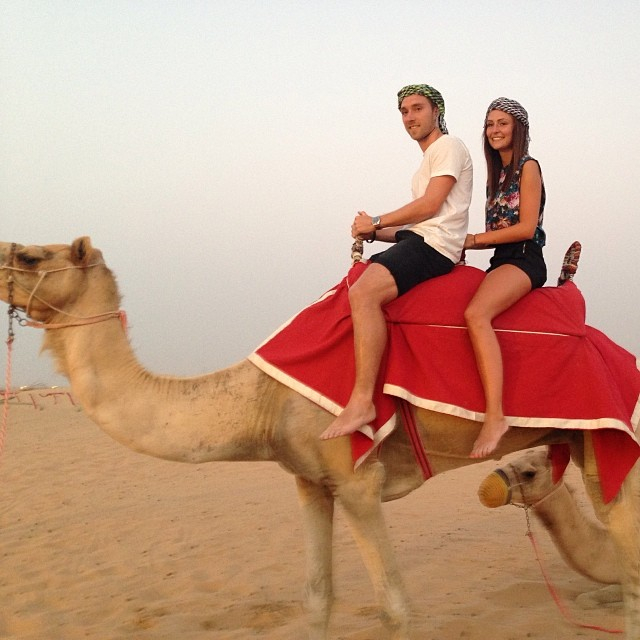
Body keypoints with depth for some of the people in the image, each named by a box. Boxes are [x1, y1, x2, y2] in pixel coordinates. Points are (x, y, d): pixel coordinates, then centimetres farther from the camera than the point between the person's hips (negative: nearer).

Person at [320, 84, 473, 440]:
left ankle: (362, 401, -38)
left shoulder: (448, 147, 0)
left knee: (364, 293, -31)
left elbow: (430, 206, -12)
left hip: (434, 245, -11)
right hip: (416, 239, 11)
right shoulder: (430, 159, 29)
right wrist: (373, 233, 11)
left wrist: (376, 222, -5)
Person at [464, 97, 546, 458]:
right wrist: (465, 245, 3)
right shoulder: (498, 174, 23)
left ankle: (495, 416, -40)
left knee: (476, 314, -34)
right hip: (501, 260, 10)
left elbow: (526, 228, -10)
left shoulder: (528, 168, -2)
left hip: (525, 260, -10)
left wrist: (475, 239, -5)